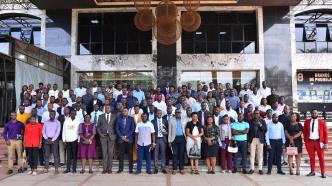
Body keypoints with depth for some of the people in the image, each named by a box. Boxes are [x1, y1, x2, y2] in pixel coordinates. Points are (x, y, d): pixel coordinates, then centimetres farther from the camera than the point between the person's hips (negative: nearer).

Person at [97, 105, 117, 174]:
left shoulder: (114, 116, 6)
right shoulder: (101, 116, 9)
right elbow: (98, 126, 10)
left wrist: (115, 135, -3)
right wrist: (100, 134, -3)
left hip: (111, 136, -1)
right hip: (103, 136, 1)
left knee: (110, 153, 1)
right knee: (104, 153, 1)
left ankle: (109, 168, 7)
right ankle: (104, 168, 6)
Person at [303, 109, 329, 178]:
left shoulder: (322, 122, 2)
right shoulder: (307, 122, 6)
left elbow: (325, 133, 1)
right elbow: (305, 132, 10)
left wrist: (326, 143, -4)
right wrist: (305, 141, 3)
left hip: (319, 142, -1)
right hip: (310, 142, 2)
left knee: (321, 158, 3)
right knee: (311, 157, 8)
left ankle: (323, 172, 12)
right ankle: (312, 171, 16)